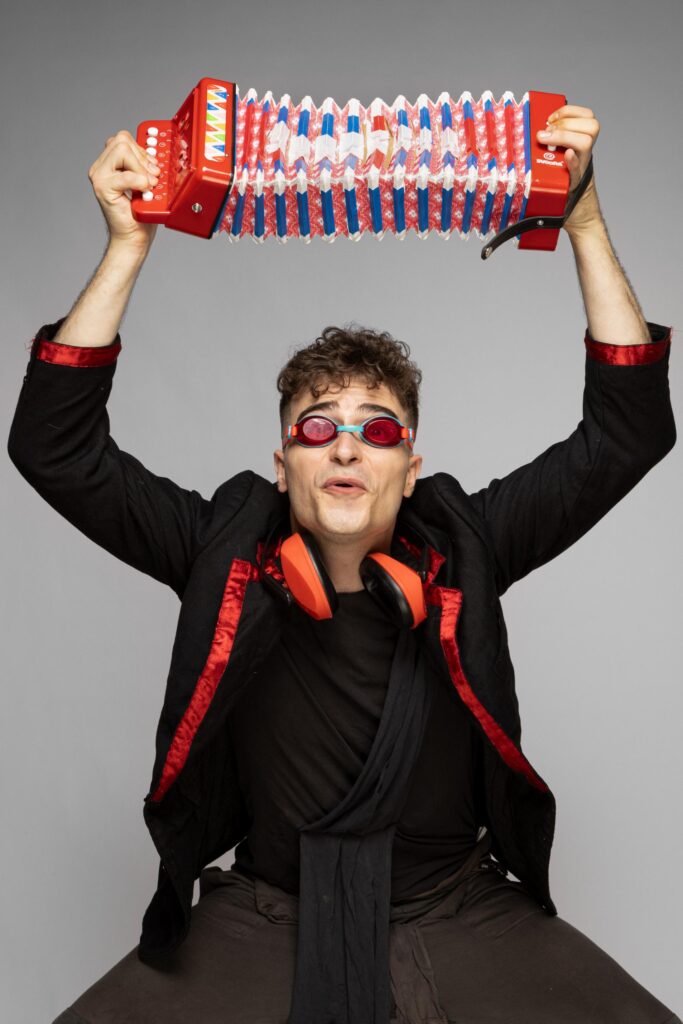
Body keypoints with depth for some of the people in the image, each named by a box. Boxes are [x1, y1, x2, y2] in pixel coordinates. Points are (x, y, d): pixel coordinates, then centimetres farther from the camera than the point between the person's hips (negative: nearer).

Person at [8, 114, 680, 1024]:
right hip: (261, 919, 0)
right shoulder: (227, 553, -5)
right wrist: (129, 245, -14)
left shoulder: (465, 548, -4)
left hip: (463, 915, 1)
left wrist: (586, 222, -13)